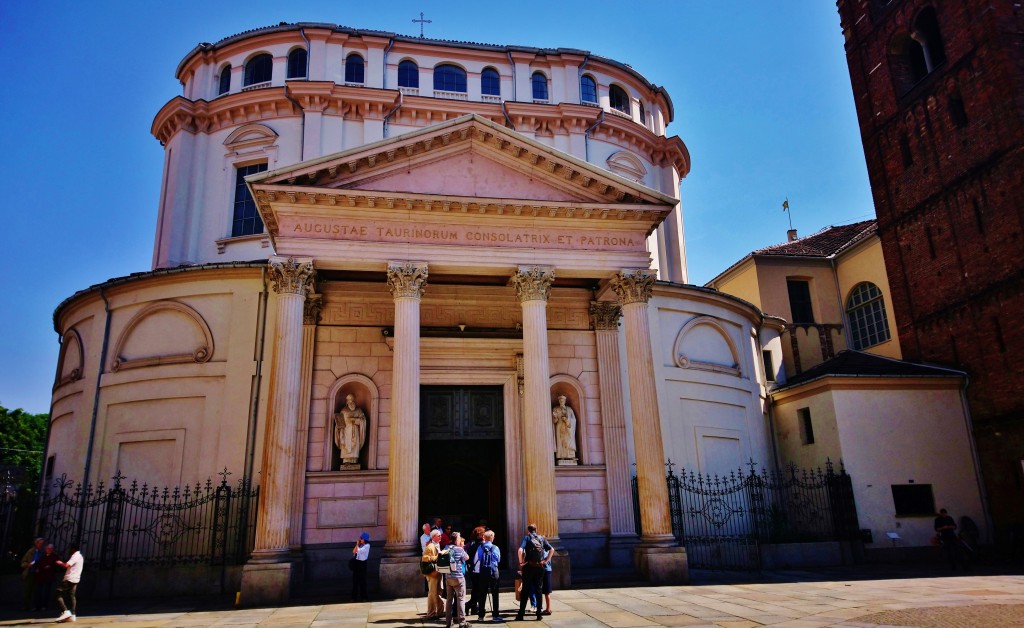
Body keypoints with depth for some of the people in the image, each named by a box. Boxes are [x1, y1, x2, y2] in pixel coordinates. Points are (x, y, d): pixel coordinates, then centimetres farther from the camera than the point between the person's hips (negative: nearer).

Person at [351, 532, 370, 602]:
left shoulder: (367, 546, -9)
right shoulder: (360, 545, 10)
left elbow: (359, 551, -20)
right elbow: (354, 551, 3)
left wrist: (357, 544, -8)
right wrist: (357, 544, -2)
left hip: (362, 563, -6)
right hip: (356, 562, 6)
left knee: (362, 580, -2)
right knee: (355, 580, 9)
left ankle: (364, 596, 7)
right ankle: (354, 597, 17)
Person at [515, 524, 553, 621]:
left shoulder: (526, 538, 0)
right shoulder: (542, 538, 10)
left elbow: (520, 550, -16)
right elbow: (552, 549, 3)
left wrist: (521, 562, -8)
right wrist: (546, 561, 5)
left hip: (528, 567, -2)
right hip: (539, 567, 2)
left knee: (525, 590, 3)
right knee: (539, 590, 11)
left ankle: (521, 614, 4)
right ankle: (539, 613, 9)